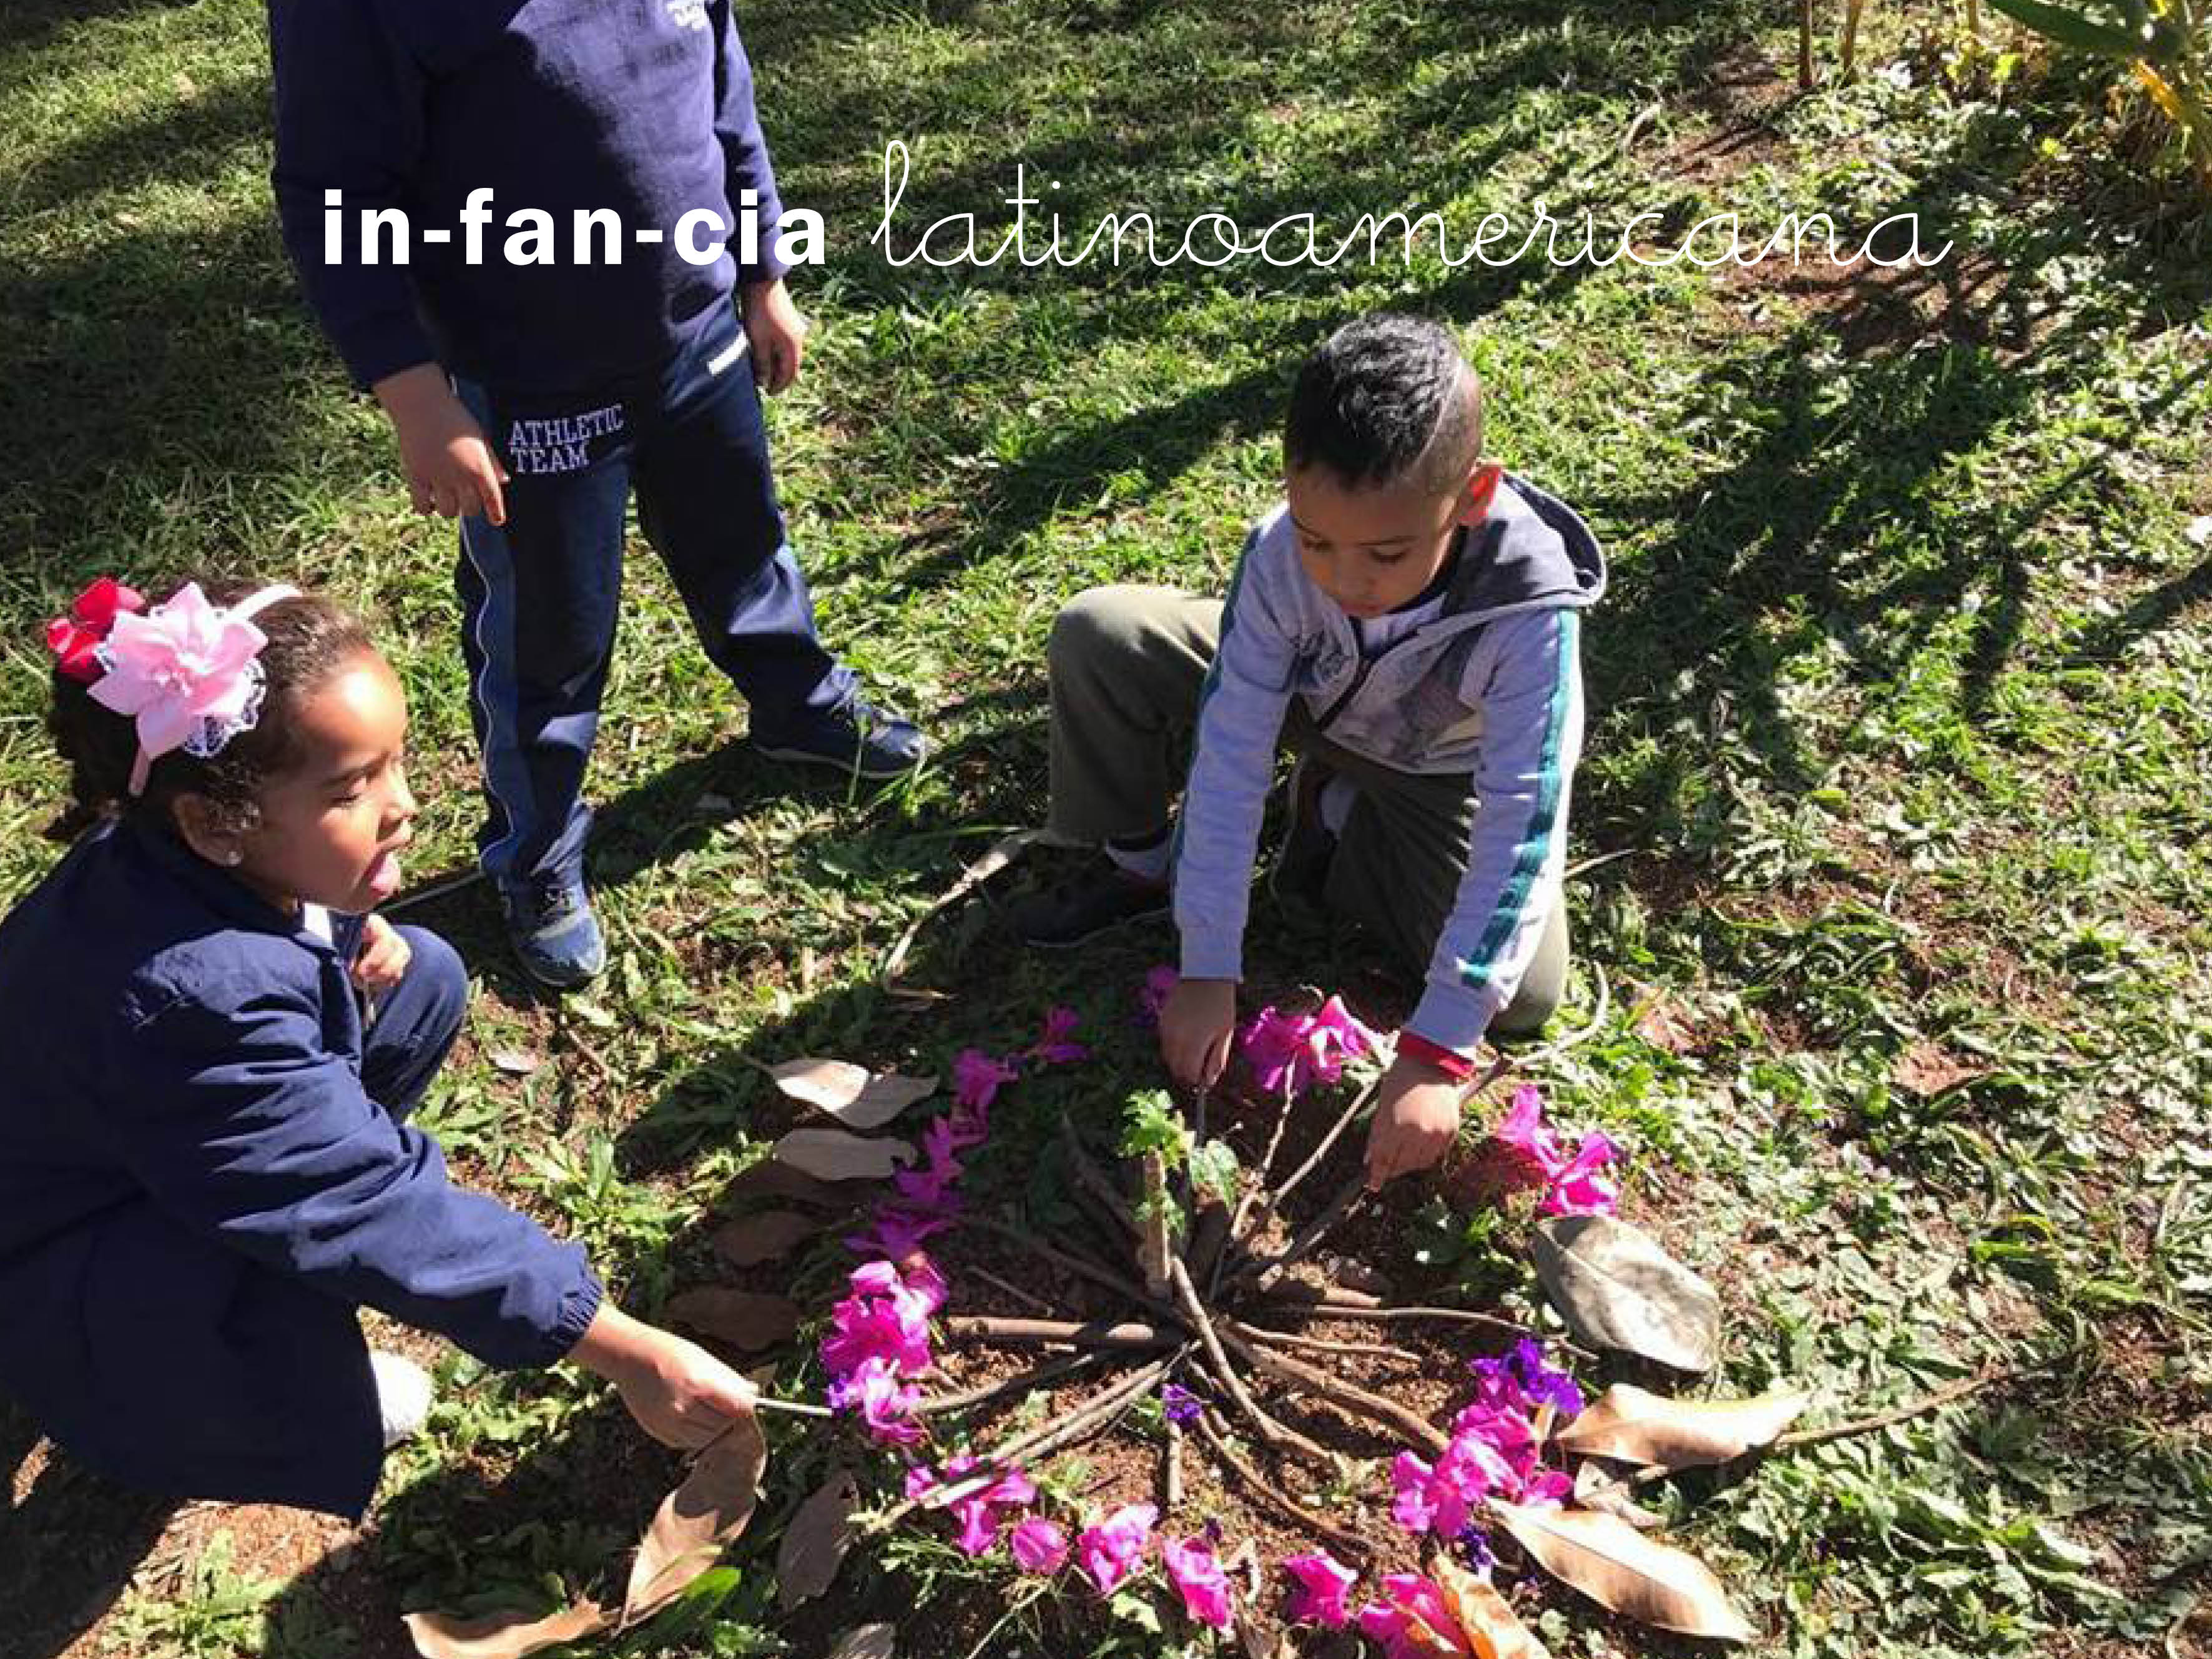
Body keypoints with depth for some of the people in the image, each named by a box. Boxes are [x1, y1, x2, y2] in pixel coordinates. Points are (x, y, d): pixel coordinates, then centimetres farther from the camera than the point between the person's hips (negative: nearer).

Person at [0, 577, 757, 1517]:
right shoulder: (198, 999, -42)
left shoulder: (181, 857, -17)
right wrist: (627, 1353, -35)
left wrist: (349, 927, -14)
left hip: (165, 1145, 7)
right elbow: (381, 1211, -40)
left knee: (423, 979, -2)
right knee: (333, 1215, -38)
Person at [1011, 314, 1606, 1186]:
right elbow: (1230, 755, -31)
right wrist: (1207, 969, -31)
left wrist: (1436, 1052, -42)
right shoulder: (1281, 554, -33)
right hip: (1311, 698, 1)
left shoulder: (1529, 609, -40)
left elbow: (1518, 833, -39)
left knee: (1522, 995, -17)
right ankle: (1140, 864, 2)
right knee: (1098, 635, -21)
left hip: (1440, 772, 0)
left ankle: (1340, 816, 7)